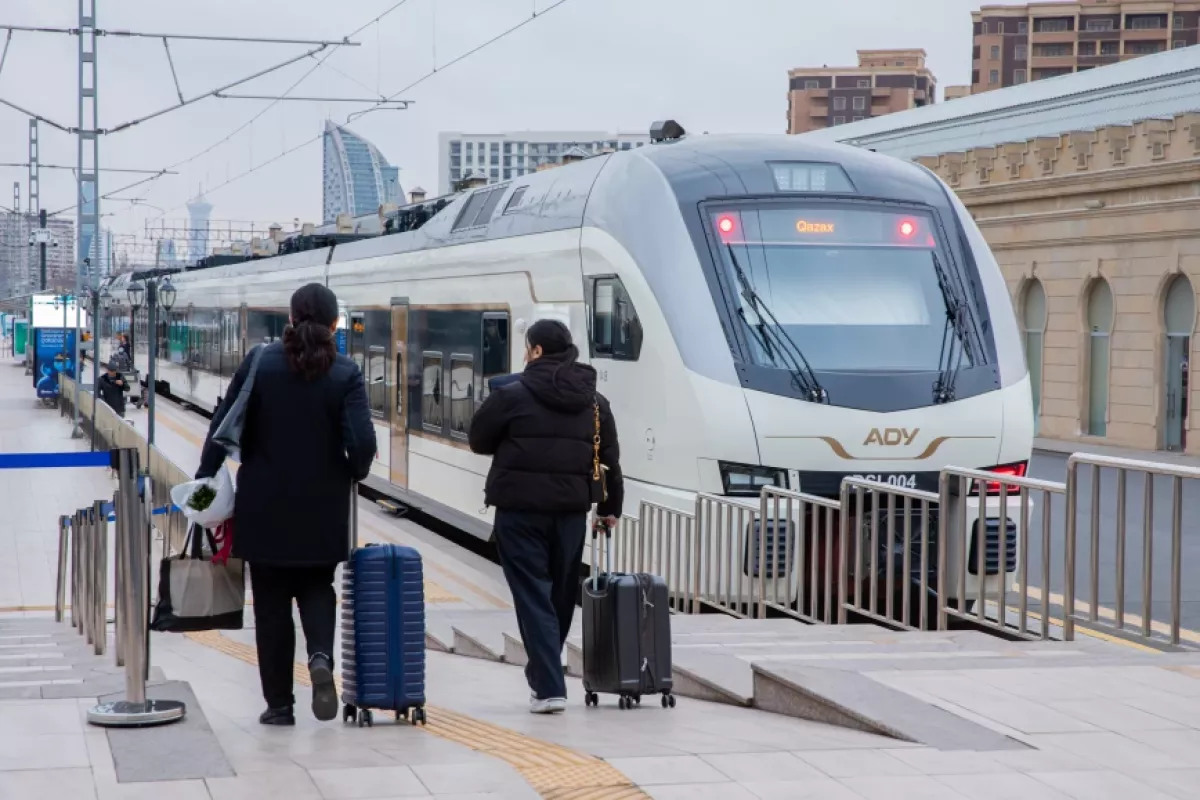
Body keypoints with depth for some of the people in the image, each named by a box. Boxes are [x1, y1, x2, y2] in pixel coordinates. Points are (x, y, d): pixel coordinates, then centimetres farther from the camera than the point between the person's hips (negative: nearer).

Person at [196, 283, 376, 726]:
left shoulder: (260, 363, -5)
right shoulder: (346, 374, -8)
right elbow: (362, 443, -15)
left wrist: (204, 479, 4)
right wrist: (353, 472, 6)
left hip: (264, 507, 0)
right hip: (322, 508, 0)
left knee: (271, 601, 10)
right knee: (317, 588, 19)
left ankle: (279, 704, 12)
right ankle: (321, 656, -11)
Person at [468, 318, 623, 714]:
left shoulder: (512, 395, -8)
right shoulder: (594, 402, 8)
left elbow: (478, 440, 2)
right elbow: (610, 459, 11)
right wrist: (610, 506, 20)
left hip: (520, 508, -5)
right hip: (571, 508, 5)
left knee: (532, 596, -2)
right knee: (561, 594, 17)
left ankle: (549, 687, -9)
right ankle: (543, 673, 31)